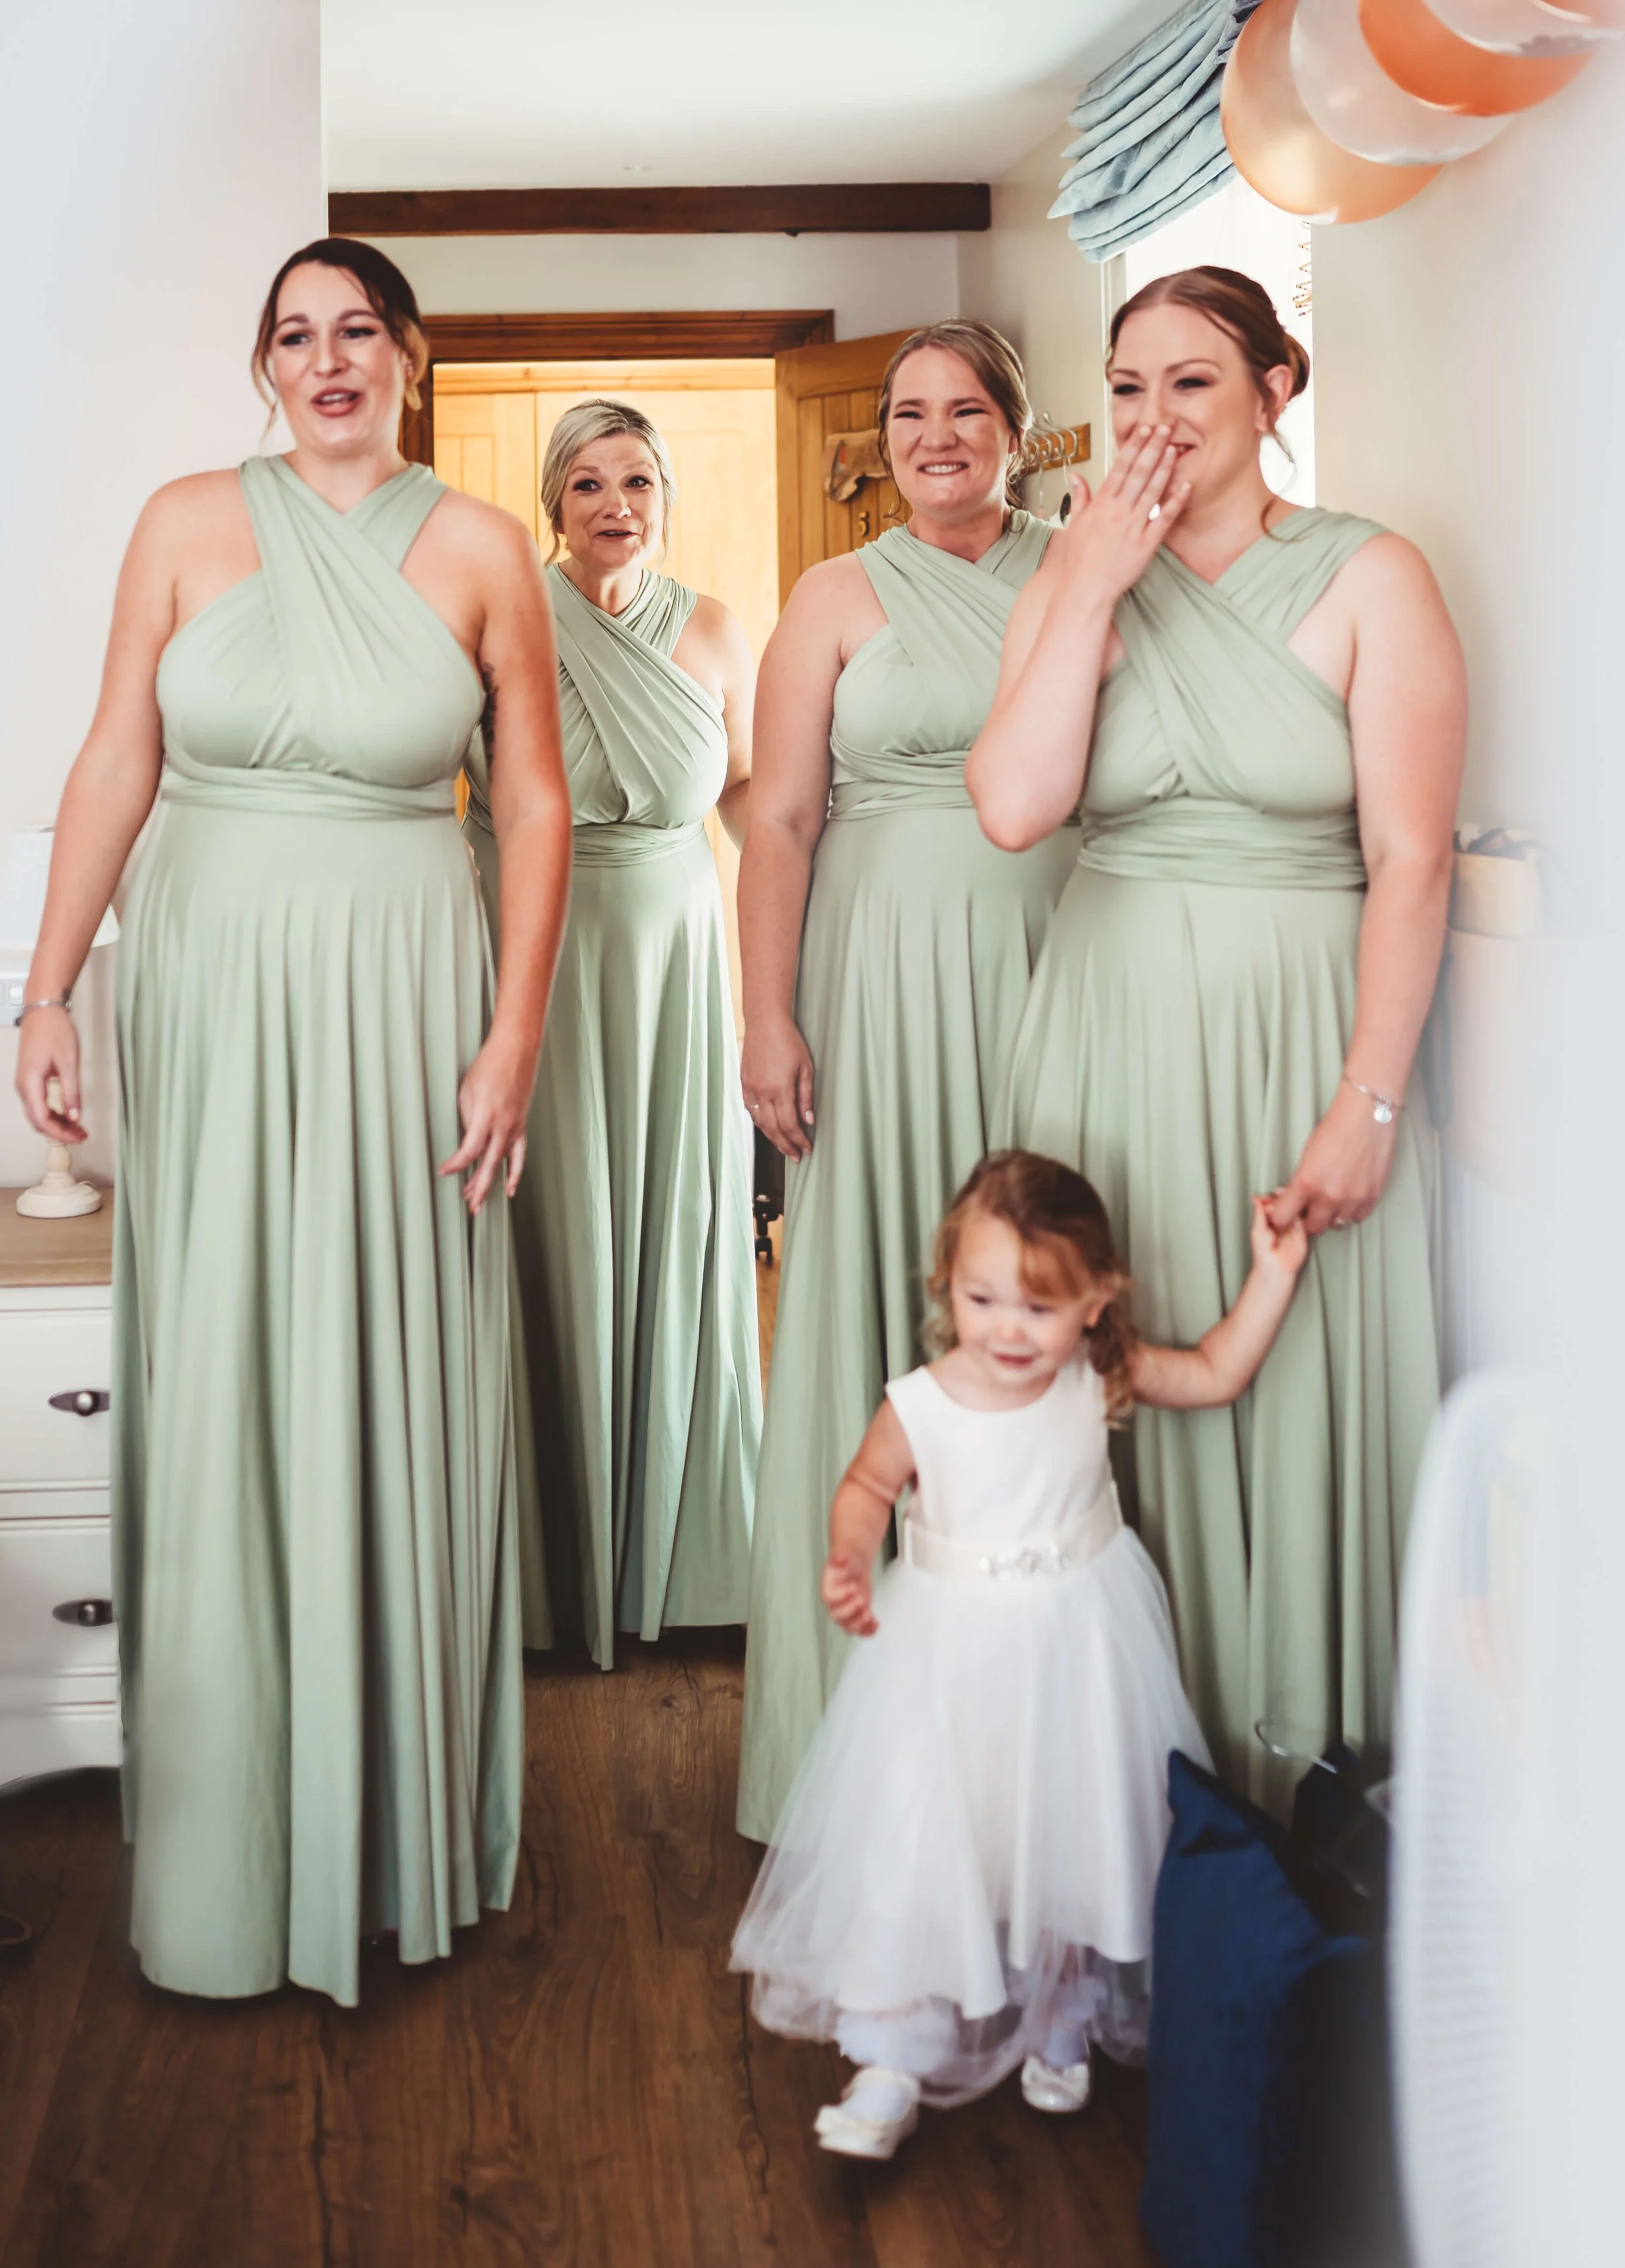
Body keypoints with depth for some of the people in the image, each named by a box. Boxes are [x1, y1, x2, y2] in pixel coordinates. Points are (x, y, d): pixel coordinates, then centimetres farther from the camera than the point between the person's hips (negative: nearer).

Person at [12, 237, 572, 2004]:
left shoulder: (479, 552, 2)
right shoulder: (188, 523, 4)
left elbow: (535, 806, 3)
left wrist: (516, 1038, -4)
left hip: (400, 995, -1)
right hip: (211, 993, 1)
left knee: (395, 1395, 5)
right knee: (214, 1402, 5)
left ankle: (403, 1825, 21)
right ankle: (226, 1857, 20)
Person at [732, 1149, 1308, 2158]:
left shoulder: (1102, 1378, -12)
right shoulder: (919, 1406, -17)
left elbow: (1217, 1374, 1)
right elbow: (868, 1485, 1)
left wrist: (1274, 1271, -7)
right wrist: (849, 1560, -17)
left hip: (1082, 1653, 2)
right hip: (951, 1654, -1)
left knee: (1077, 1834, 12)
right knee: (920, 1846, 0)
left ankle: (1063, 2024, 37)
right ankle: (894, 2058, 15)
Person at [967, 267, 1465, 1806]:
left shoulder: (1368, 580, -2)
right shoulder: (1079, 584, 7)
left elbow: (1410, 861, -9)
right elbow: (1012, 807, -9)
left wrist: (1366, 1104, -15)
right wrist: (1095, 585, -9)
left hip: (1297, 1033, -3)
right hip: (1111, 1033, 3)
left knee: (1302, 1385, 4)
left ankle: (1300, 1763, 23)